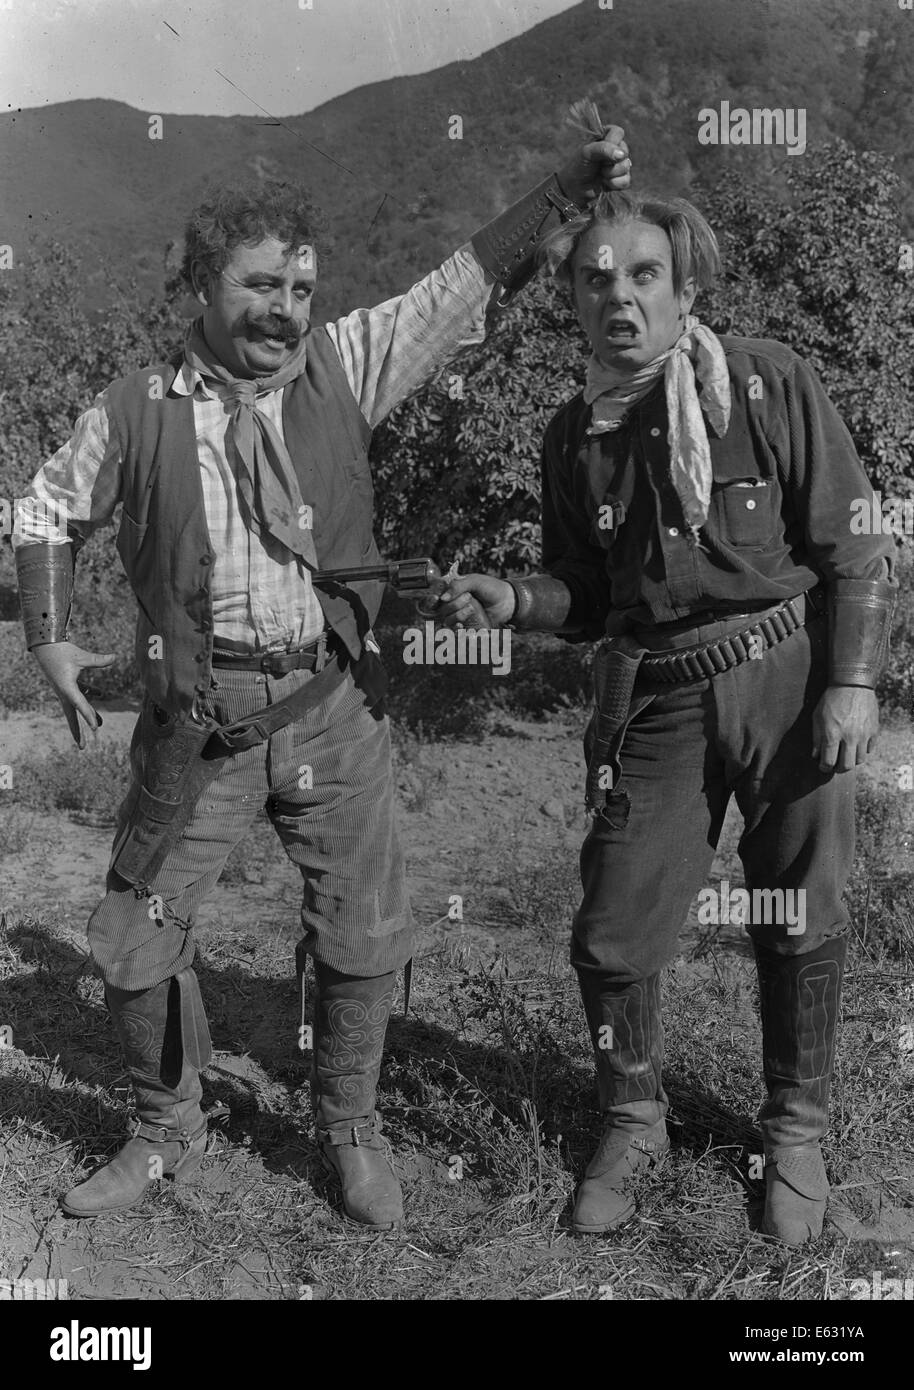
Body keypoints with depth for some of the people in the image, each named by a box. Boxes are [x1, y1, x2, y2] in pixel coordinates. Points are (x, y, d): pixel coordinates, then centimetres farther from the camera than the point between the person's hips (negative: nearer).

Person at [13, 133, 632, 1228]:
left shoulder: (343, 365, 3)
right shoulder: (136, 409, 1)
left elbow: (467, 281, 2)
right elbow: (50, 509, 15)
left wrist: (573, 182, -6)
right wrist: (50, 641, 5)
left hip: (331, 703, 1)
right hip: (198, 716, 0)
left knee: (362, 938, 8)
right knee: (135, 942, 7)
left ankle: (349, 1129, 34)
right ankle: (167, 1132, 34)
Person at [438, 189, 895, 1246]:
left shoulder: (768, 382, -4)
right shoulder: (573, 435, 5)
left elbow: (855, 546, -2)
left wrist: (852, 682, -9)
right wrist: (511, 600, -7)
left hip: (789, 678, -2)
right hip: (655, 703, 3)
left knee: (800, 928, 9)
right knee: (611, 936, 2)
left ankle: (795, 1135, 33)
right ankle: (633, 1123, 29)